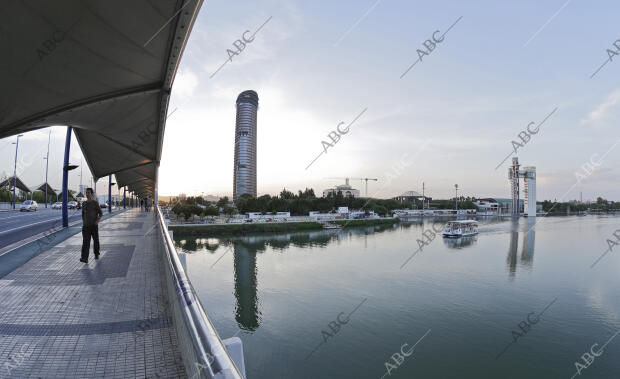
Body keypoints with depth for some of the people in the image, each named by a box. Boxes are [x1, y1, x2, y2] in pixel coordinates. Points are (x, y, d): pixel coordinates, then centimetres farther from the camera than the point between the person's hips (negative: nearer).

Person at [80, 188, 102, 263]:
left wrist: (97, 221, -20)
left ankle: (96, 254, 33)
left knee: (96, 240, 11)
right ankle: (85, 258, -20)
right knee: (85, 241, -11)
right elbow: (83, 214, 20)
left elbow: (101, 213, -6)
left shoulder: (95, 203, -5)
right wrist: (83, 222, 16)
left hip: (94, 225, -2)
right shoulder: (84, 203, 8)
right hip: (86, 226, 2)